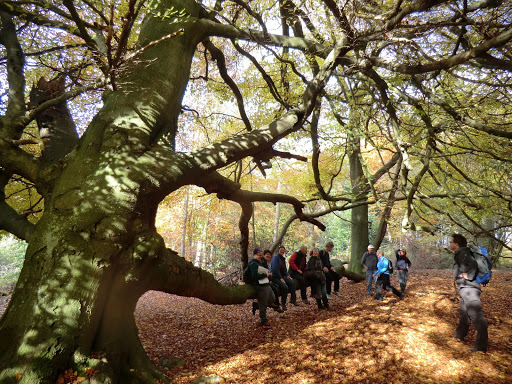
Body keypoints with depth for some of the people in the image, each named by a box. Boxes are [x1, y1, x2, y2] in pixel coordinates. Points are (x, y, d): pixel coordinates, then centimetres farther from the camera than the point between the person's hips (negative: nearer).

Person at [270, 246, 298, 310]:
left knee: (292, 283, -13)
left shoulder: (283, 258, 16)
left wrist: (287, 275, 5)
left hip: (282, 275, 8)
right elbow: (275, 269, -19)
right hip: (275, 276, -8)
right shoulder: (276, 257, -12)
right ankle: (283, 304, -10)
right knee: (285, 286, -26)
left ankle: (293, 299, -4)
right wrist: (280, 278, -19)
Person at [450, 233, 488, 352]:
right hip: (466, 288, 11)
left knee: (476, 315, -8)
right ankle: (460, 335, 37)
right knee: (463, 313, 22)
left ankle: (481, 345, -6)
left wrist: (467, 277, -22)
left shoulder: (462, 252, -15)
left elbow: (473, 264, -30)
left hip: (468, 288, -11)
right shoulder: (460, 253, 15)